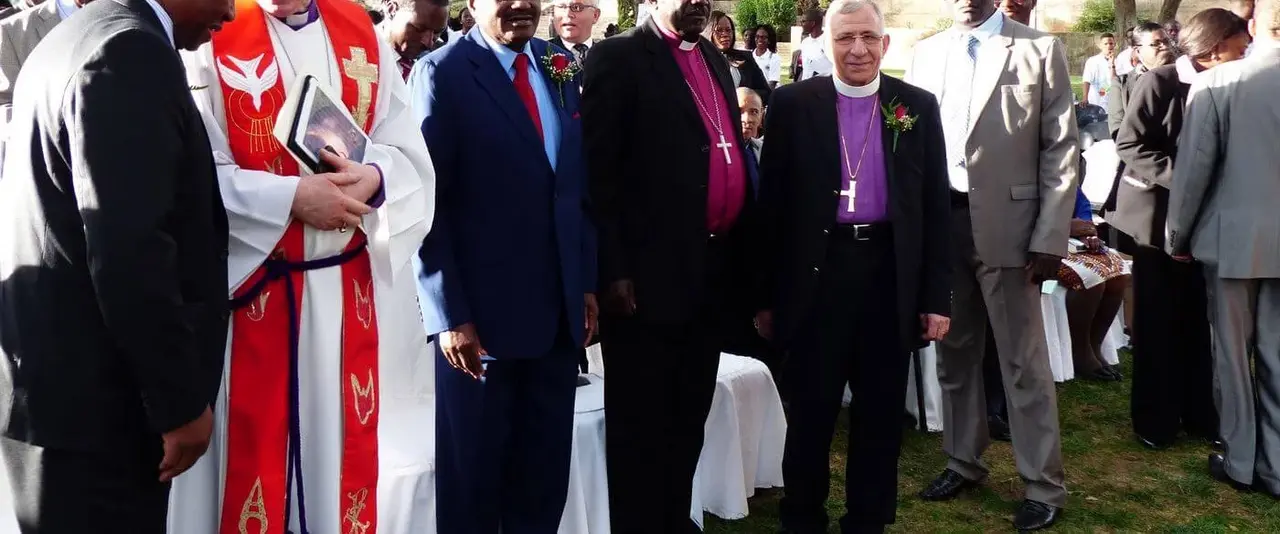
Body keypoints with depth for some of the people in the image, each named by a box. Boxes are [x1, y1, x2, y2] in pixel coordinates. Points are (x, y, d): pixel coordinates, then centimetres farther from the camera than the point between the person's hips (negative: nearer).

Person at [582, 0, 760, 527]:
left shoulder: (714, 58, 17)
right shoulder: (618, 58, -5)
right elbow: (598, 170, -12)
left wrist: (743, 249, 14)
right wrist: (613, 270, -16)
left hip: (715, 267, 7)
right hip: (650, 273, -7)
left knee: (689, 417, 16)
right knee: (642, 422, 4)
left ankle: (677, 518, 29)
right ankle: (639, 522, 18)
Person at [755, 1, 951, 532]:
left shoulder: (918, 106, 4)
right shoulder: (793, 104, 0)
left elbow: (936, 205, 5)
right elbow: (772, 203, 0)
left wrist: (937, 295, 1)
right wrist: (767, 294, -1)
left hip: (891, 274, 2)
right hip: (817, 276, -1)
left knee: (882, 415, 12)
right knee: (810, 412, 9)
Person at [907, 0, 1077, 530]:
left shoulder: (1041, 50, -1)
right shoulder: (926, 53, 10)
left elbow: (1063, 149, -4)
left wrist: (1050, 238, -10)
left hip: (1006, 225, -4)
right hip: (938, 221, 4)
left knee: (1024, 361, 3)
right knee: (954, 353, 15)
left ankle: (1043, 485, 15)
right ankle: (963, 461, 31)